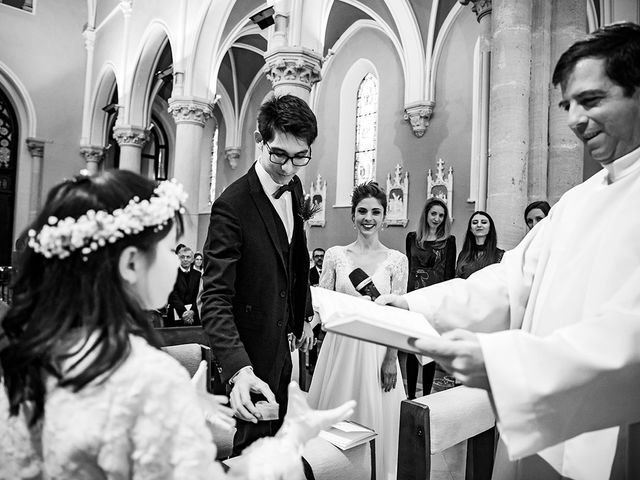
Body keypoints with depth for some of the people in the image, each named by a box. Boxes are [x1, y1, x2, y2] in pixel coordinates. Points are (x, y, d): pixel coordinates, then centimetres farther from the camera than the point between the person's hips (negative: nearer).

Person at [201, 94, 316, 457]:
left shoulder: (294, 188, 0)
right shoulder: (232, 206, -25)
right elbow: (216, 298, -30)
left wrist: (304, 315, 14)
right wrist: (239, 369, -41)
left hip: (283, 339, 8)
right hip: (249, 350, -8)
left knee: (279, 434, 24)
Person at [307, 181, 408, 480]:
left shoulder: (397, 260, -2)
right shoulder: (335, 255, 1)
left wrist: (391, 360, -6)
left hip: (377, 350, -1)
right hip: (339, 346, 1)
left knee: (374, 419, 9)